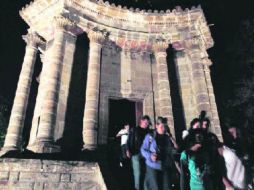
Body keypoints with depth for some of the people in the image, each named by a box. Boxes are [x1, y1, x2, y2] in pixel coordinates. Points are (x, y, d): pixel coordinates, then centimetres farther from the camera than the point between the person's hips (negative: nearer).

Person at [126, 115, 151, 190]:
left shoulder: (148, 131, 11)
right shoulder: (134, 130, 3)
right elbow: (129, 140, -1)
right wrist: (128, 150, -12)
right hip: (136, 154, -3)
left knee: (144, 172, 6)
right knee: (138, 172, -4)